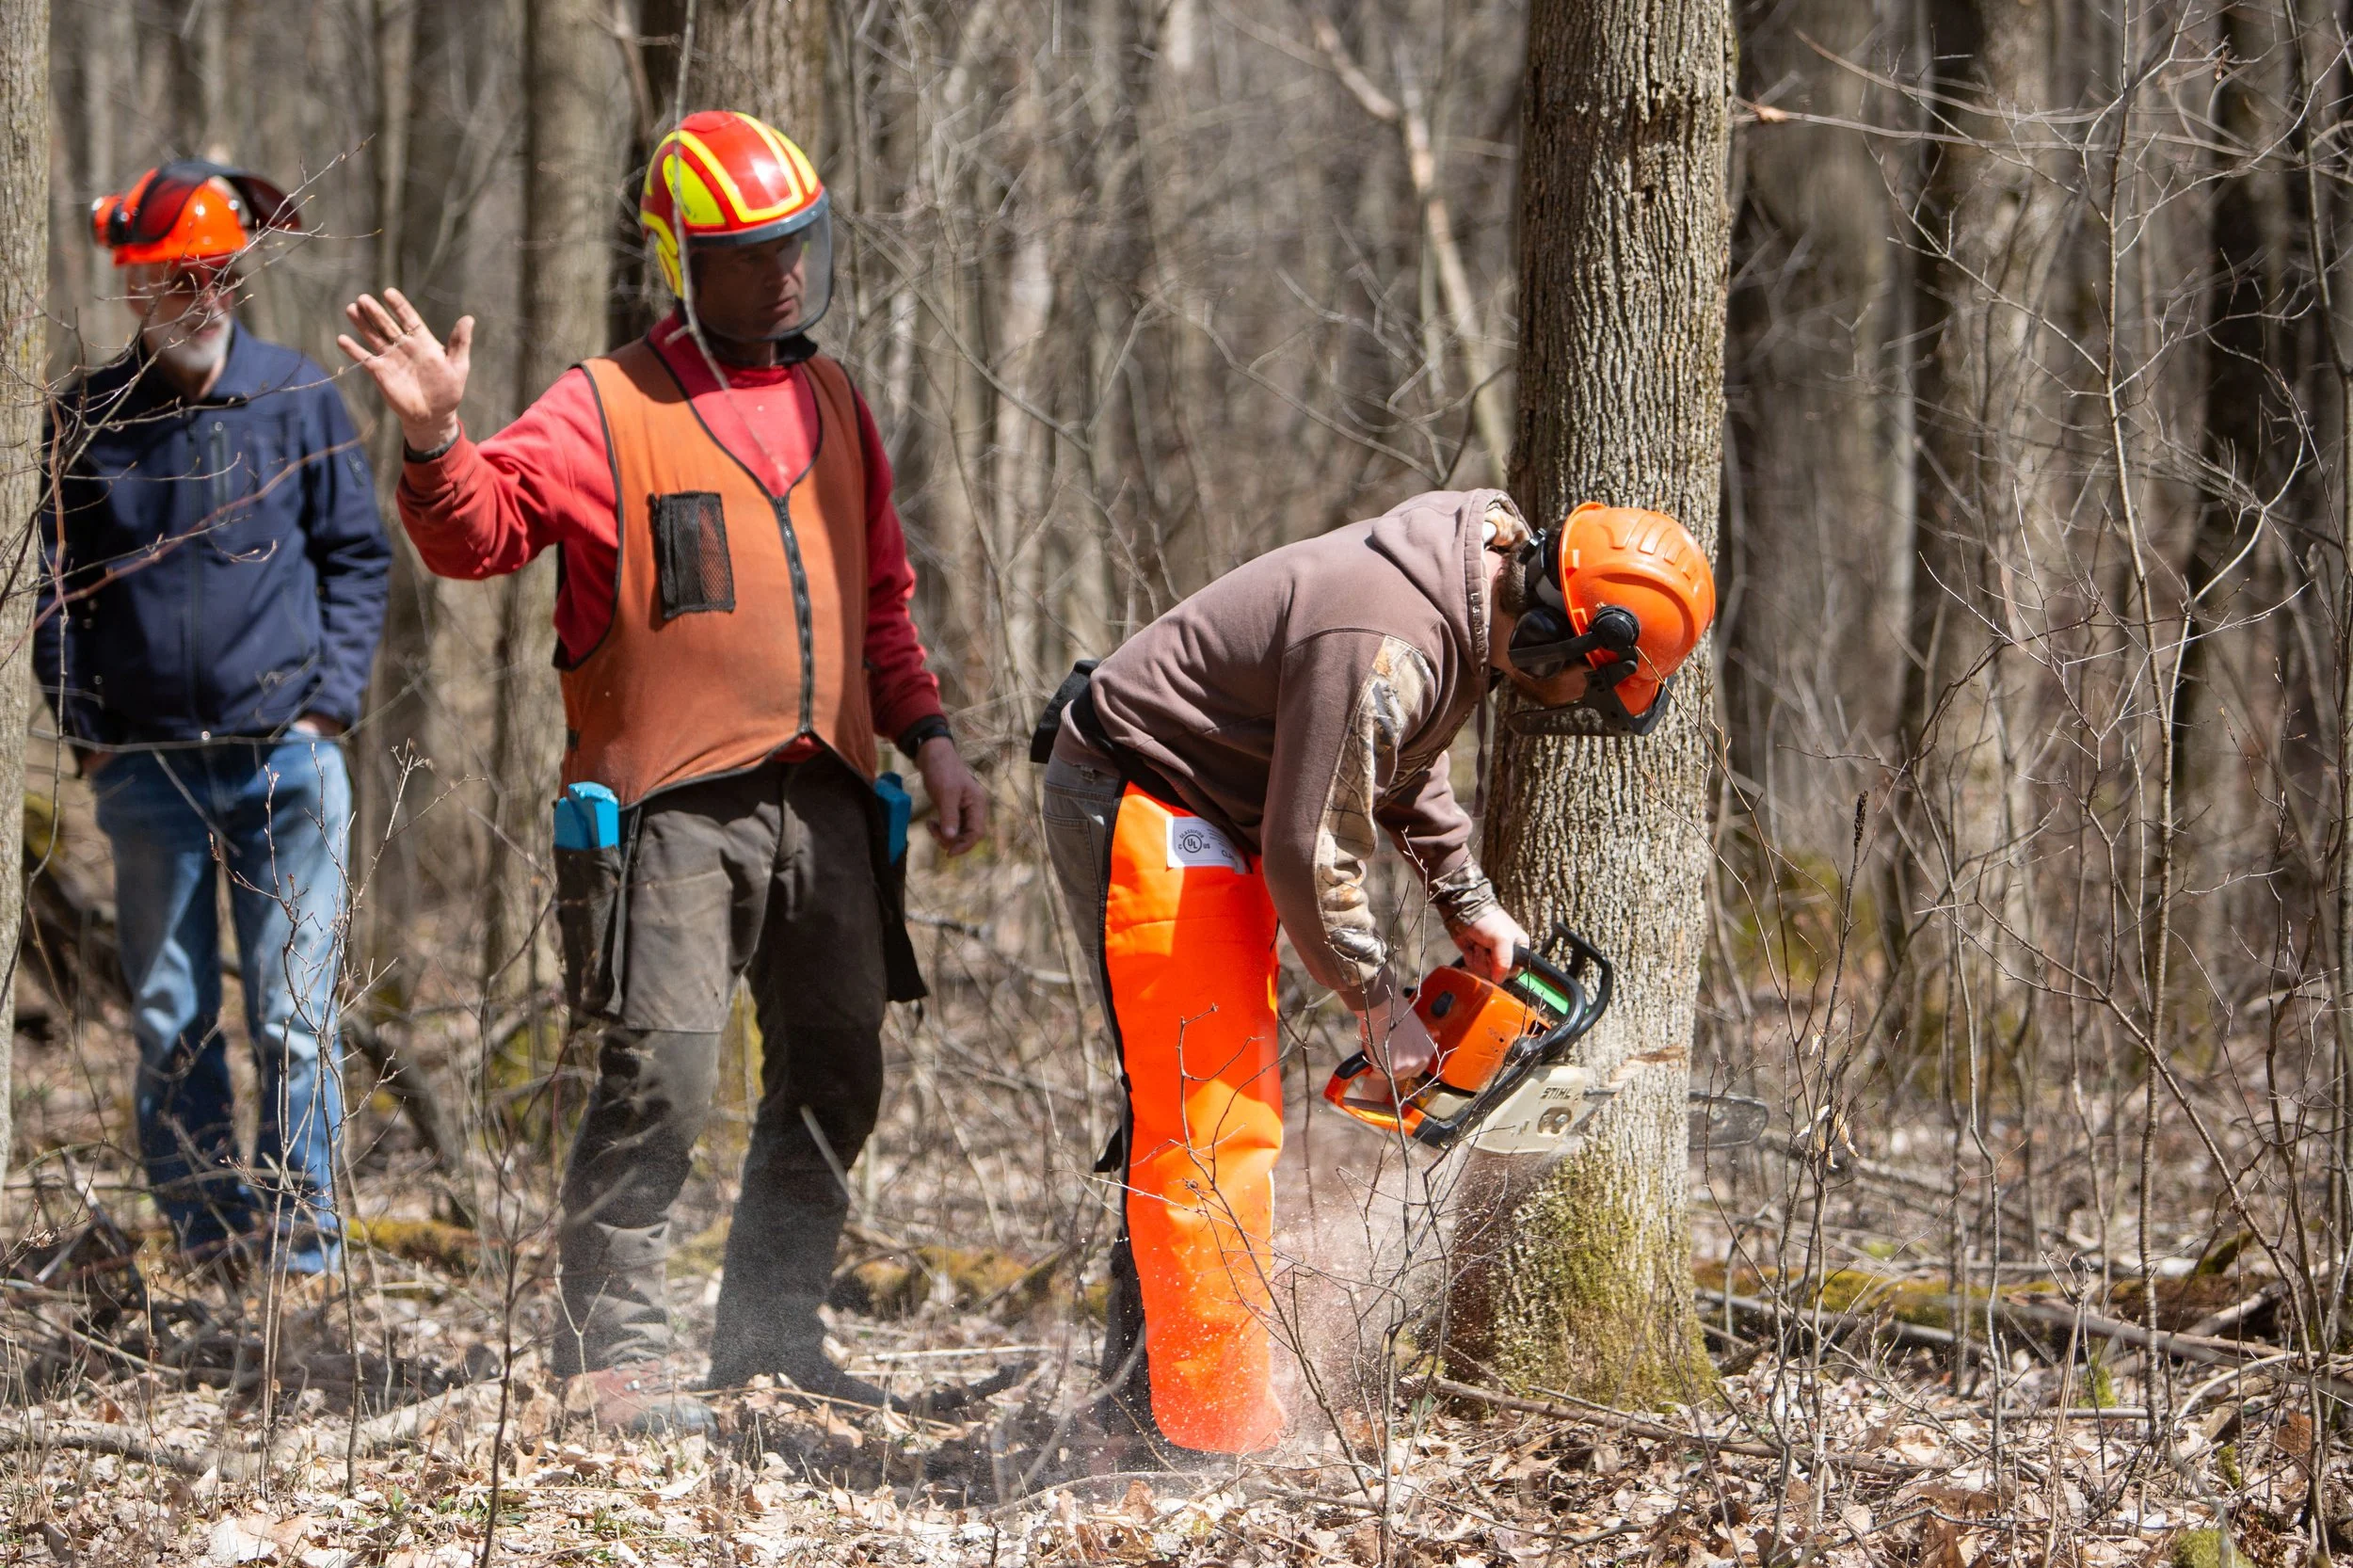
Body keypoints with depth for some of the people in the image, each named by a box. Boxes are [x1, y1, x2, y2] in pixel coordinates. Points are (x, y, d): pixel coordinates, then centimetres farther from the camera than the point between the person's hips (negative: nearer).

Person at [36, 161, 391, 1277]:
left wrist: (326, 704, -2)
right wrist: (83, 727, 3)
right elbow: (61, 587, 12)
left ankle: (302, 1255, 4)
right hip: (147, 766, 2)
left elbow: (356, 557, 7)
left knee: (294, 1017, -2)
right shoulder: (86, 421, 6)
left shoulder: (298, 400, 3)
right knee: (169, 1024, 5)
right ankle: (206, 1249, 12)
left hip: (285, 760, -1)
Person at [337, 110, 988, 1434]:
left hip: (822, 800, 6)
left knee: (834, 1077, 10)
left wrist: (931, 740, 13)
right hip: (677, 804, -6)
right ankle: (616, 1350, -5)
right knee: (661, 1077, -13)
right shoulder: (607, 411, -3)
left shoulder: (832, 406, 16)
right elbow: (478, 532, -14)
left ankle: (775, 1335, 22)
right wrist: (436, 438, -32)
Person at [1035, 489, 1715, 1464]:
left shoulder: (1467, 585, 1)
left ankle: (1143, 1411, 16)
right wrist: (1379, 1005, -11)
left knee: (1231, 1114, 11)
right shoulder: (1387, 650, -30)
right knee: (1207, 1122, -12)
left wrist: (1469, 905, 14)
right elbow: (1313, 853, -24)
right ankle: (1208, 1431, -11)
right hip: (1141, 808, -11)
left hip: (1207, 815, 11)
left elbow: (1400, 765, 18)